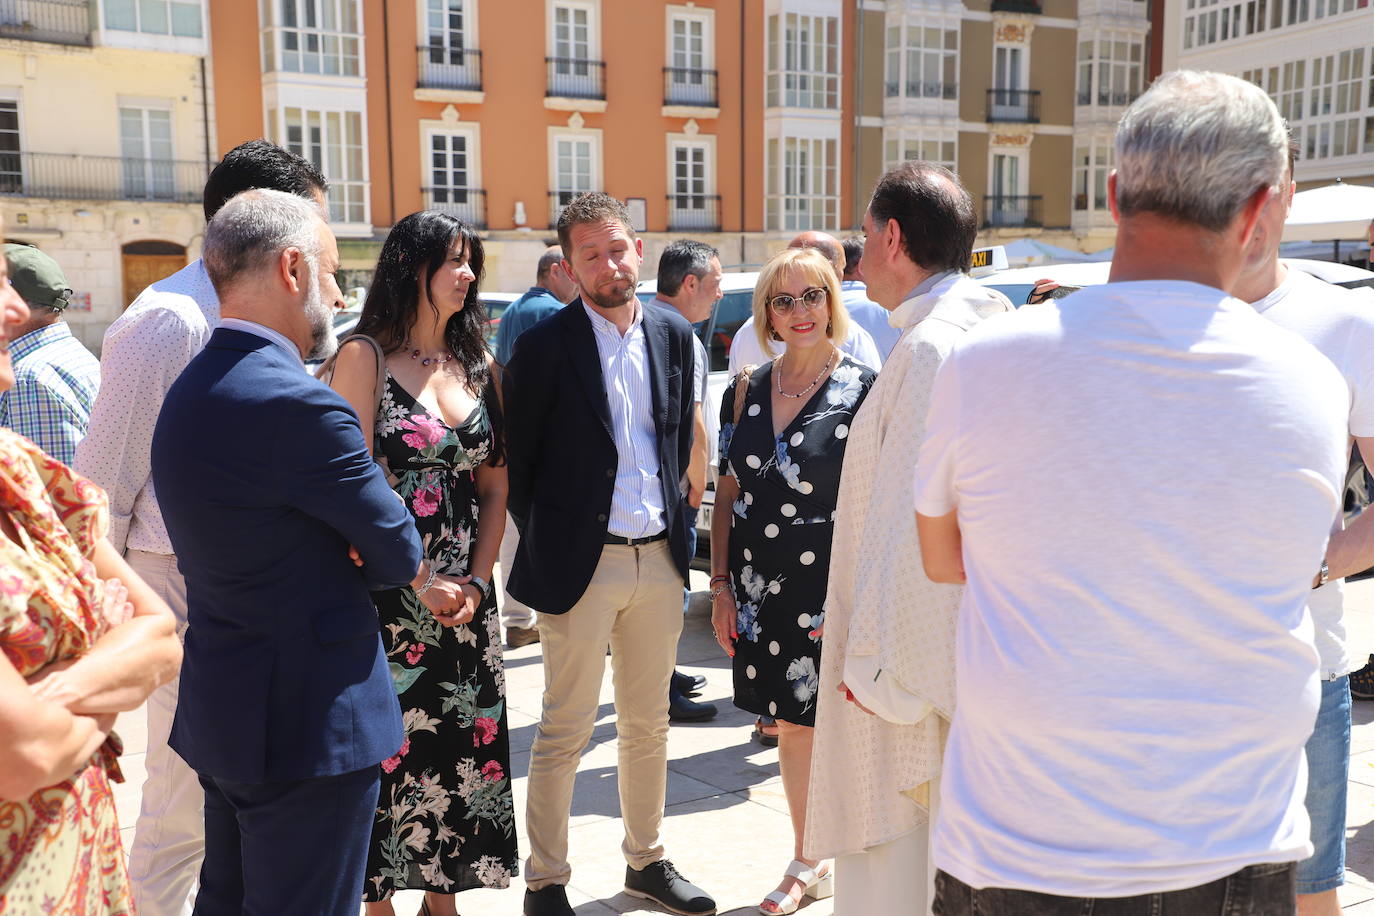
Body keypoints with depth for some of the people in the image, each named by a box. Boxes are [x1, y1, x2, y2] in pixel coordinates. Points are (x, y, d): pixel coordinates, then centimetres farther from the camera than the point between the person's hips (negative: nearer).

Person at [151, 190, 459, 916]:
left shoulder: (193, 388, 7)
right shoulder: (295, 402, -24)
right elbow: (391, 544, -12)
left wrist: (417, 581, 6)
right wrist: (421, 575, 9)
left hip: (222, 710, 10)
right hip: (307, 721, -10)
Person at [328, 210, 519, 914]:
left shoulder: (479, 367, 10)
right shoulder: (366, 356, -5)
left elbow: (494, 487, 10)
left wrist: (478, 581, -2)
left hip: (466, 597, 5)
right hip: (391, 594, -5)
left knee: (462, 744, 10)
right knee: (388, 747, 3)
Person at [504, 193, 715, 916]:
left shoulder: (673, 335, 6)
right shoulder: (544, 346, -9)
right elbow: (516, 461, -3)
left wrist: (672, 519, 9)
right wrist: (546, 544, 0)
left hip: (659, 558, 5)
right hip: (581, 564, -5)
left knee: (649, 724, 17)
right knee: (564, 733, 4)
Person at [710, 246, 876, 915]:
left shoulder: (864, 390, -7)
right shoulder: (746, 391, 5)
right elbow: (727, 496, 8)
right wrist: (721, 585, 4)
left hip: (831, 585, -4)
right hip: (761, 588, 4)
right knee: (791, 726, 16)